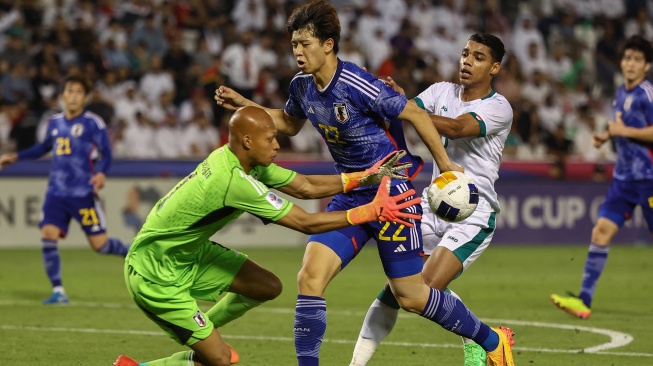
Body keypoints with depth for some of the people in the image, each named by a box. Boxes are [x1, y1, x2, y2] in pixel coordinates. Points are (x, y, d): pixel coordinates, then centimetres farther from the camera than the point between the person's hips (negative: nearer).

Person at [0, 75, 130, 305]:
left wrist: (101, 173, -26)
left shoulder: (93, 123, -5)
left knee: (99, 244, -4)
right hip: (56, 192, 5)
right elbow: (45, 147, 30)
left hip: (83, 193, -5)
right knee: (48, 236, -11)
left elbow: (106, 154, -6)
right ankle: (58, 292, -3)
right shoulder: (55, 122, 11)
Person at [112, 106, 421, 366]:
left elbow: (306, 186, 4)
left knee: (268, 287, 10)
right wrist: (373, 211, -21)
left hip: (190, 253, 10)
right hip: (155, 275, -10)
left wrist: (367, 177, -1)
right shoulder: (235, 181, -32)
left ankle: (200, 333, 29)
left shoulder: (243, 160, -4)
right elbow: (306, 223, -26)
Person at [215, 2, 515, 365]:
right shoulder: (302, 86, 0)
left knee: (410, 296, 0)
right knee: (310, 277, -11)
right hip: (350, 196, 7)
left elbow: (415, 114, -15)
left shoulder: (357, 85, -23)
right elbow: (290, 123, 23)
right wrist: (244, 105, 11)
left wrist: (445, 165, -9)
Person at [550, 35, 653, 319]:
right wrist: (605, 136, 10)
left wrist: (624, 131, -18)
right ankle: (584, 300, -5)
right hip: (624, 176, 7)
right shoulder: (621, 93, 13)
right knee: (601, 232, -3)